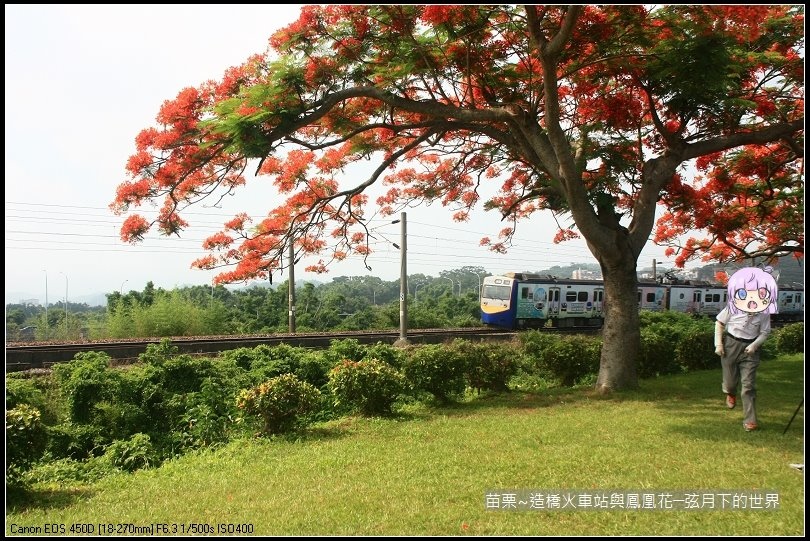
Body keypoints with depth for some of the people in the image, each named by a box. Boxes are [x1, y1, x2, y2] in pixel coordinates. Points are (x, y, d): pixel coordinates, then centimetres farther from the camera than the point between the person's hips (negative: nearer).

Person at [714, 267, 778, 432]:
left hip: (750, 349, 0)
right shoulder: (732, 309, -12)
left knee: (748, 384, -5)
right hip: (731, 345, 0)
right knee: (730, 379, 13)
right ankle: (730, 394, 53)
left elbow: (765, 332, -1)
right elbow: (719, 323, 1)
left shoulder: (764, 314, -11)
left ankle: (750, 419, 1)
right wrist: (718, 344, -4)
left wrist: (755, 345, -18)